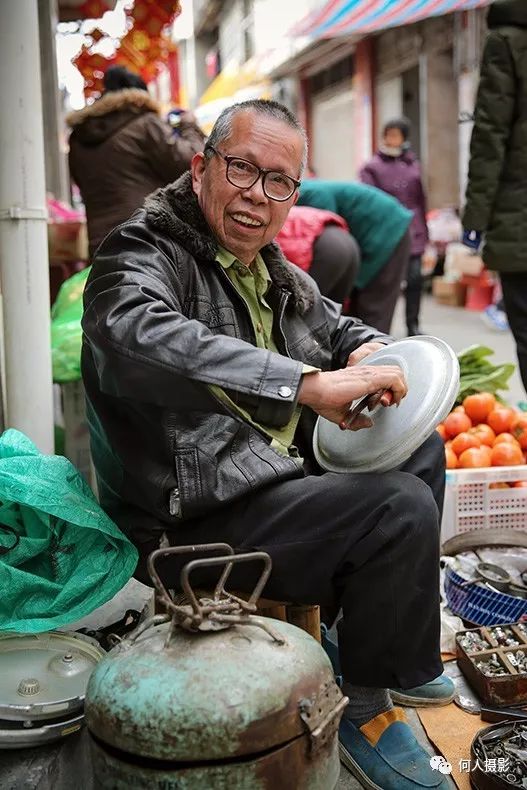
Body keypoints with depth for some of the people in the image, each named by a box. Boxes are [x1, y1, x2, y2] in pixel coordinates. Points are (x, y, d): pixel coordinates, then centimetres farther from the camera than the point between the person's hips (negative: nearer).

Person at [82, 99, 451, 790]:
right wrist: (309, 384, -45)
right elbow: (140, 334, -38)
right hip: (196, 520, -10)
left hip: (279, 477, 10)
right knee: (401, 510, -23)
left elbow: (336, 325, 28)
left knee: (421, 451, 17)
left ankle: (357, 627, 25)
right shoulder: (144, 253, -14)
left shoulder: (276, 274, 13)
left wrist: (369, 351, 1)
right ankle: (364, 706, 0)